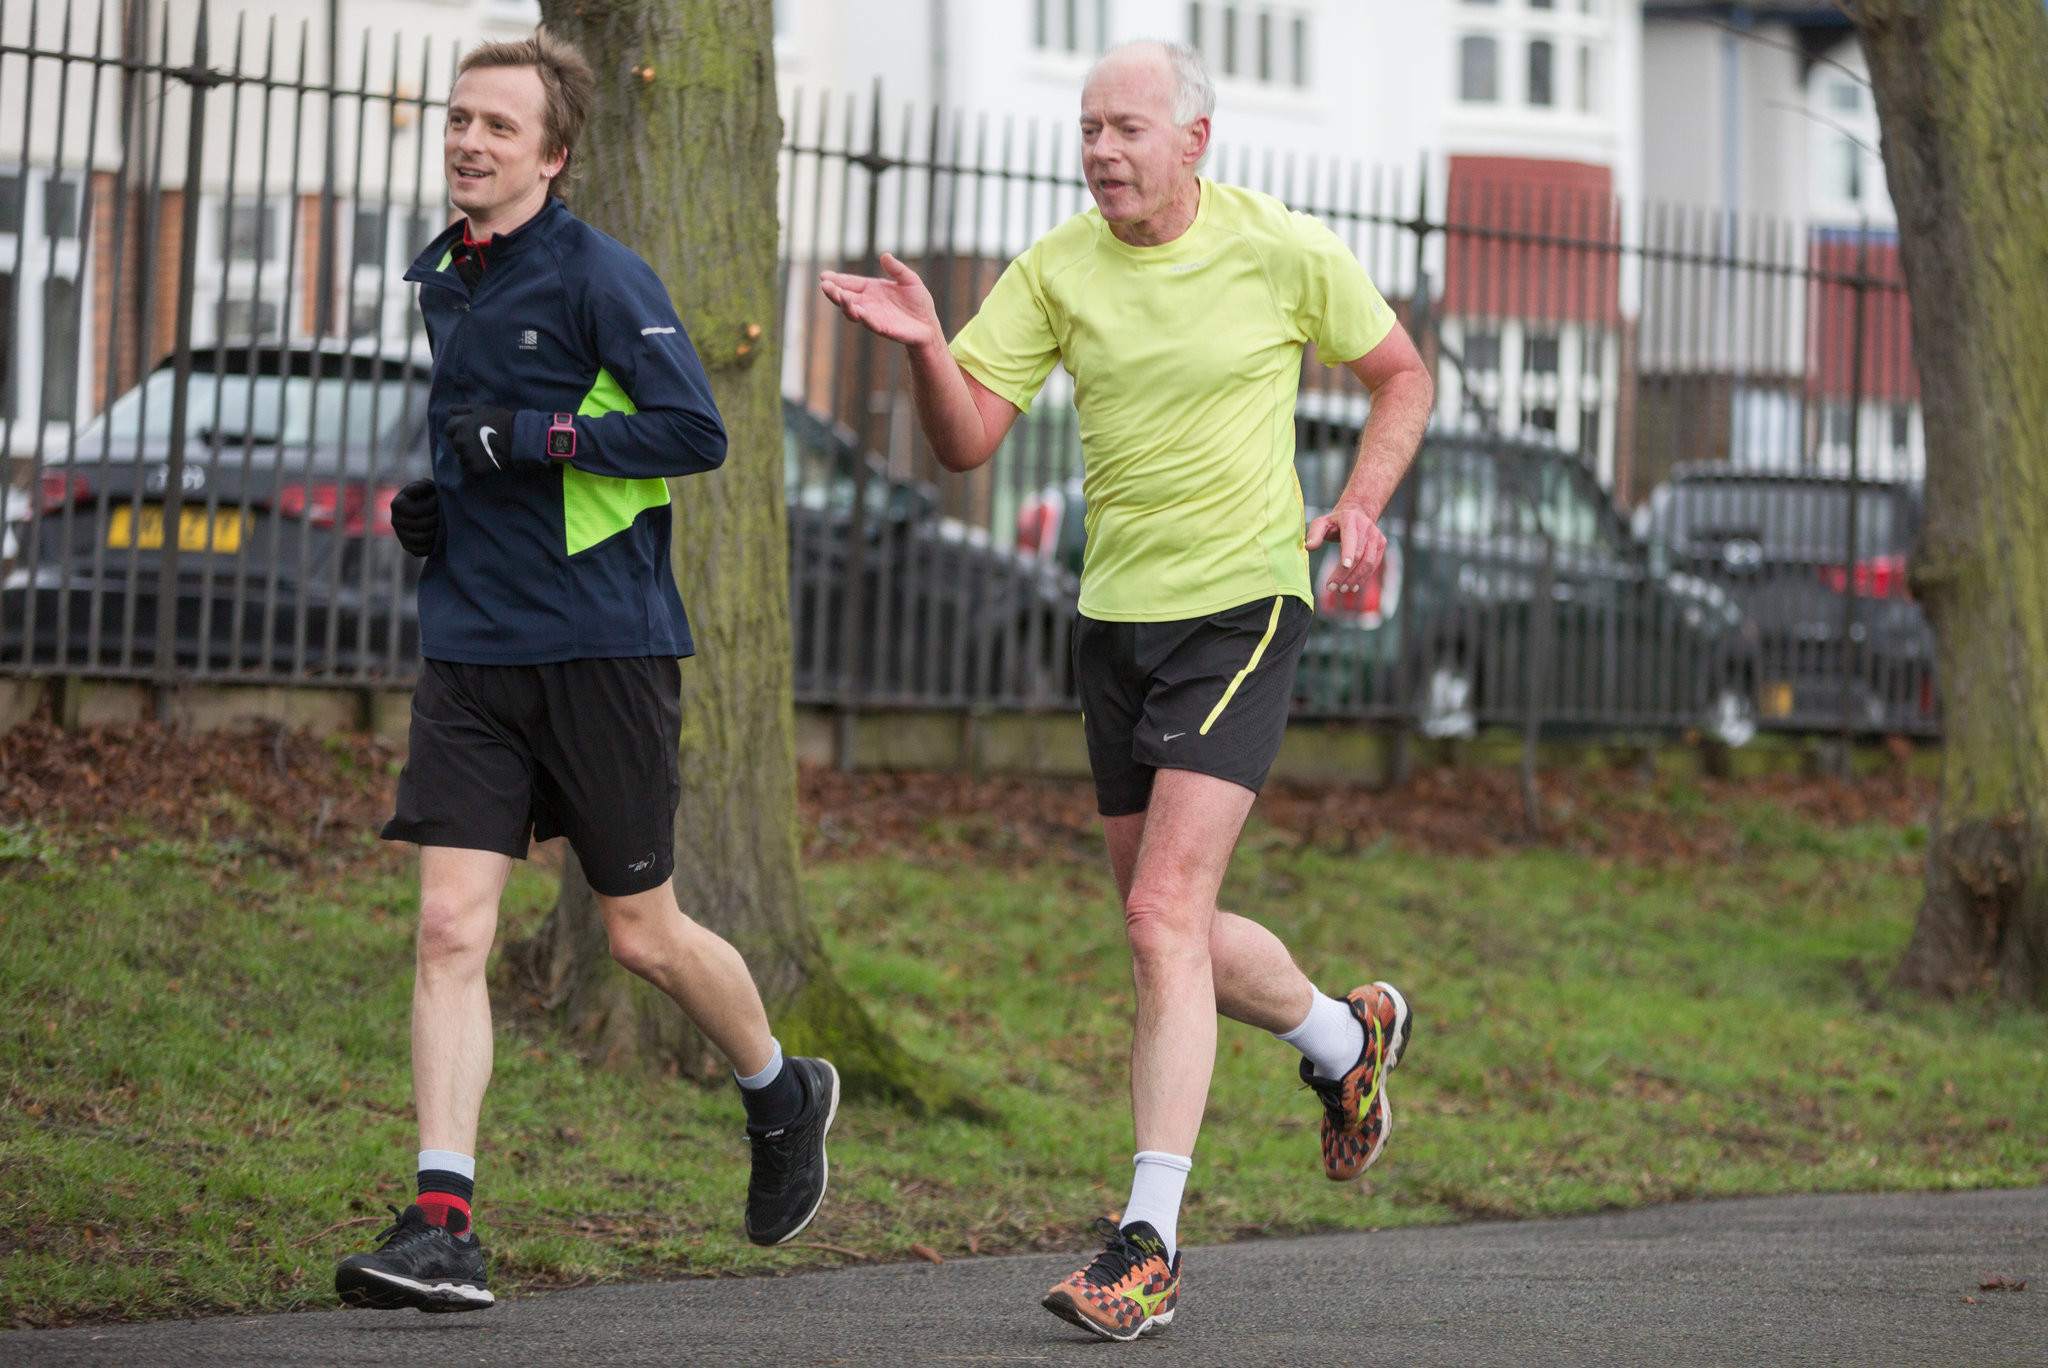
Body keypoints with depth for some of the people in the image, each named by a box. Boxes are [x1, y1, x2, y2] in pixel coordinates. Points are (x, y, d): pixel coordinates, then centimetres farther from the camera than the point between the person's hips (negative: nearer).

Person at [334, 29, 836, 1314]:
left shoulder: (601, 277, -10)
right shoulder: (444, 280, 13)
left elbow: (696, 430, -16)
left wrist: (533, 436, -21)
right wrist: (440, 503, 9)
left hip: (603, 643, -5)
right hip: (471, 650, 6)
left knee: (643, 934, 6)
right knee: (450, 927, -8)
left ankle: (784, 1096, 35)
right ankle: (443, 1228, -11)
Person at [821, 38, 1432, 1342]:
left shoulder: (1283, 253, -7)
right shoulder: (1058, 269, 0)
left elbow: (1402, 373, 8)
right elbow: (966, 440, -5)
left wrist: (1361, 507, -7)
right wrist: (924, 344, -24)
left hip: (1242, 606, -5)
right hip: (1116, 617, 5)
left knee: (1165, 915, -17)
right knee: (1176, 934, 14)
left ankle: (1149, 1243, -17)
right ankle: (1347, 1036, 45)